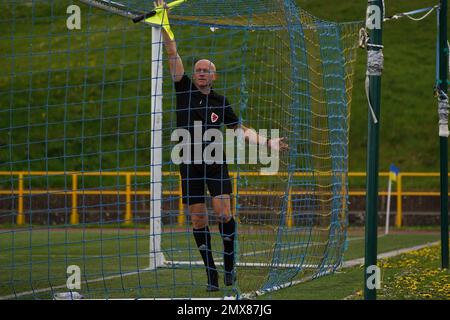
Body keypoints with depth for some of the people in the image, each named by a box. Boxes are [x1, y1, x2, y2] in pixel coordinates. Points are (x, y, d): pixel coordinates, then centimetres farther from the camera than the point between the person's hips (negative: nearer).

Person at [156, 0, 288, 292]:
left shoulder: (221, 102, 5)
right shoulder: (185, 89, 3)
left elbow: (242, 130, 10)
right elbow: (173, 54, -2)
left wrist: (267, 142, -1)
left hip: (215, 163, 0)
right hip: (189, 165, 0)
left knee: (224, 213, -14)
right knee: (198, 219, 0)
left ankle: (229, 263, 2)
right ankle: (211, 272, 8)